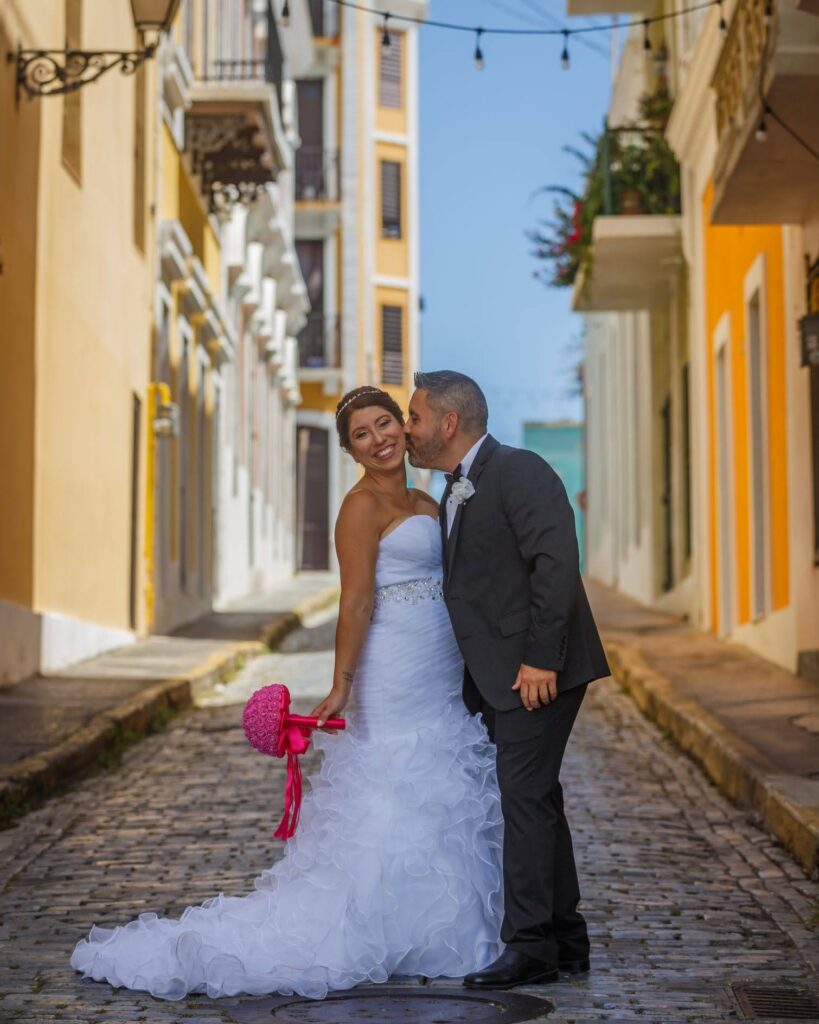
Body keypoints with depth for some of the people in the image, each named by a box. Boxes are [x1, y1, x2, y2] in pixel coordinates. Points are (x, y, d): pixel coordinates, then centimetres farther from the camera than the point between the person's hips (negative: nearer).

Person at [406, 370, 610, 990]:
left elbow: (557, 562, -21)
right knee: (536, 800, 13)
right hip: (500, 677, 10)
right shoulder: (454, 498, 18)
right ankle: (566, 940, 21)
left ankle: (530, 947, -4)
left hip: (537, 672, -10)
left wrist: (541, 658, -24)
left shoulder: (520, 472, -11)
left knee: (525, 797, -9)